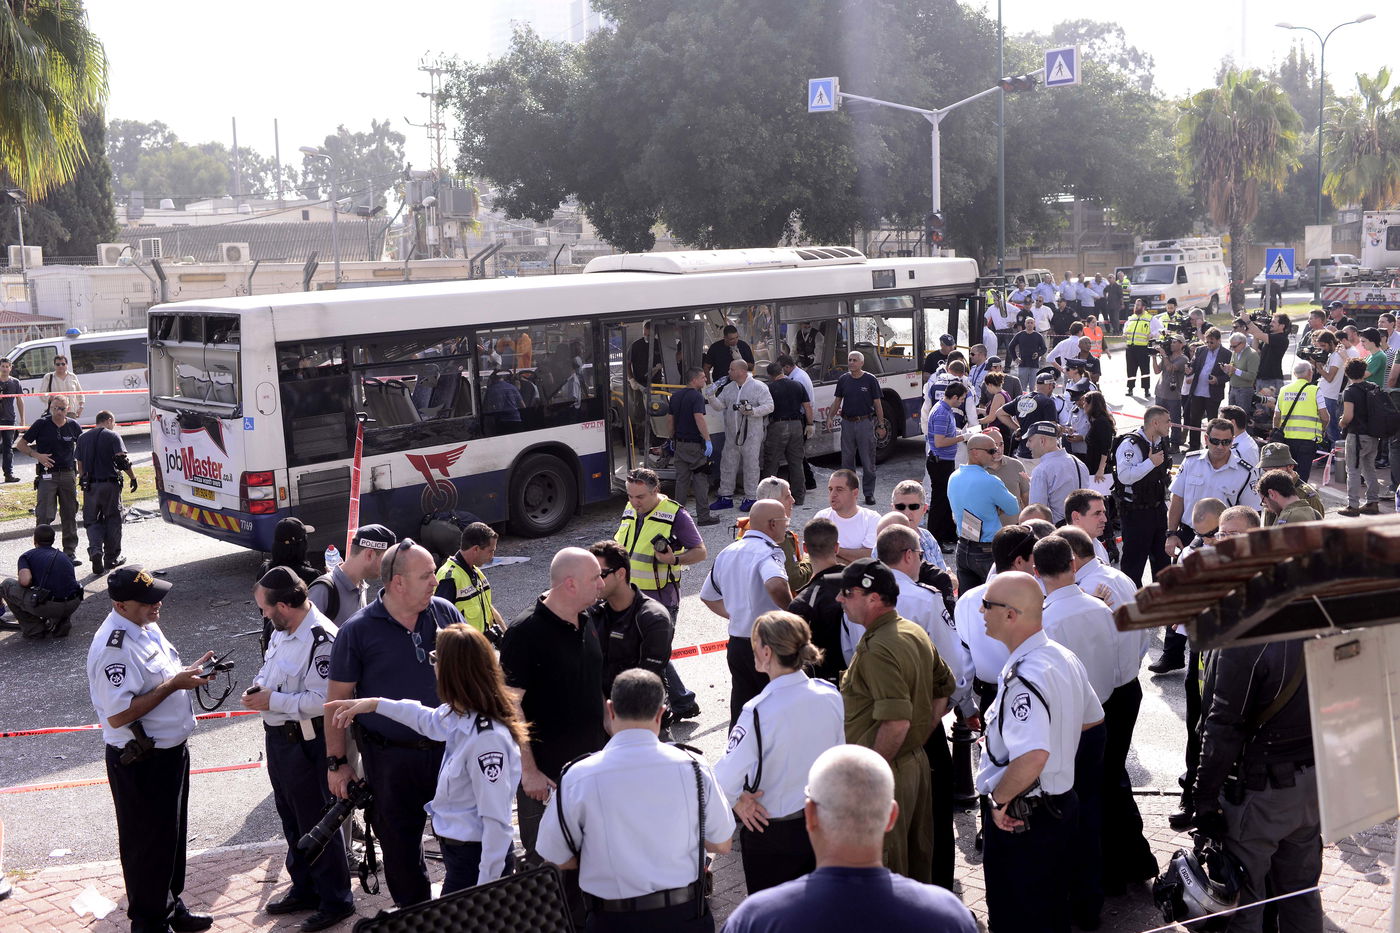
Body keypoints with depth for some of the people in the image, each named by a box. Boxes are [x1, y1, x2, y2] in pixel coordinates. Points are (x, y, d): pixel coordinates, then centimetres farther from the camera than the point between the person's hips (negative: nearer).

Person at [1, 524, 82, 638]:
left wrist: (19, 577, 15)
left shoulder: (27, 556, 9)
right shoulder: (64, 556, 25)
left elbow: (25, 581, -11)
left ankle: (34, 628, 15)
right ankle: (63, 622, 16)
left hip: (48, 606, -5)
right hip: (73, 605, 5)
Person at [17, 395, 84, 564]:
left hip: (68, 475, 3)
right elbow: (21, 445, 3)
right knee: (44, 515, -6)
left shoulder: (73, 425, 4)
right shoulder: (42, 424, -3)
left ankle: (70, 552, 15)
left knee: (70, 515, 7)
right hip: (47, 475, -3)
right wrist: (37, 455, -14)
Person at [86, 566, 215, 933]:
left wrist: (191, 669, 0)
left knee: (172, 834, 23)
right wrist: (174, 685, -26)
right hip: (141, 764, -9)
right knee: (148, 844, 7)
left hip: (172, 750, 9)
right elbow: (118, 715, -28)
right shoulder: (113, 648, -26)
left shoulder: (147, 626, 4)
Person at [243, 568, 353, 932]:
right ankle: (304, 888, 39)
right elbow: (270, 667, 21)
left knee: (317, 823, 3)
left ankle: (336, 901, 18)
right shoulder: (283, 629, 5)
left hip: (305, 742, -10)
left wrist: (272, 701, -22)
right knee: (291, 819, 22)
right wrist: (258, 686, 0)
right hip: (277, 737, 10)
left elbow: (320, 700, -29)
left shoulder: (321, 639, -26)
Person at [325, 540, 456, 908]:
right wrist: (336, 763, -4)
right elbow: (337, 699, -4)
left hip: (449, 749, 2)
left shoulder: (445, 613, -2)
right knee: (400, 843, 13)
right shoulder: (357, 631, -10)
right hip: (391, 758, -2)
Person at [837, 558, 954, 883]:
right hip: (917, 759, 10)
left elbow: (896, 723, -30)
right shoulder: (915, 632, 6)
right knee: (917, 856, 23)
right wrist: (920, 736, 14)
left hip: (885, 773, -10)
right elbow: (944, 689, 15)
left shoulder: (878, 650, -25)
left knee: (884, 871, 5)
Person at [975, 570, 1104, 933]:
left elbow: (1033, 756, -40)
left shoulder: (1023, 678, -29)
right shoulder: (1065, 657, 1)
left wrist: (999, 798, -25)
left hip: (1021, 818, -9)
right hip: (1064, 804, 9)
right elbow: (1093, 718, 18)